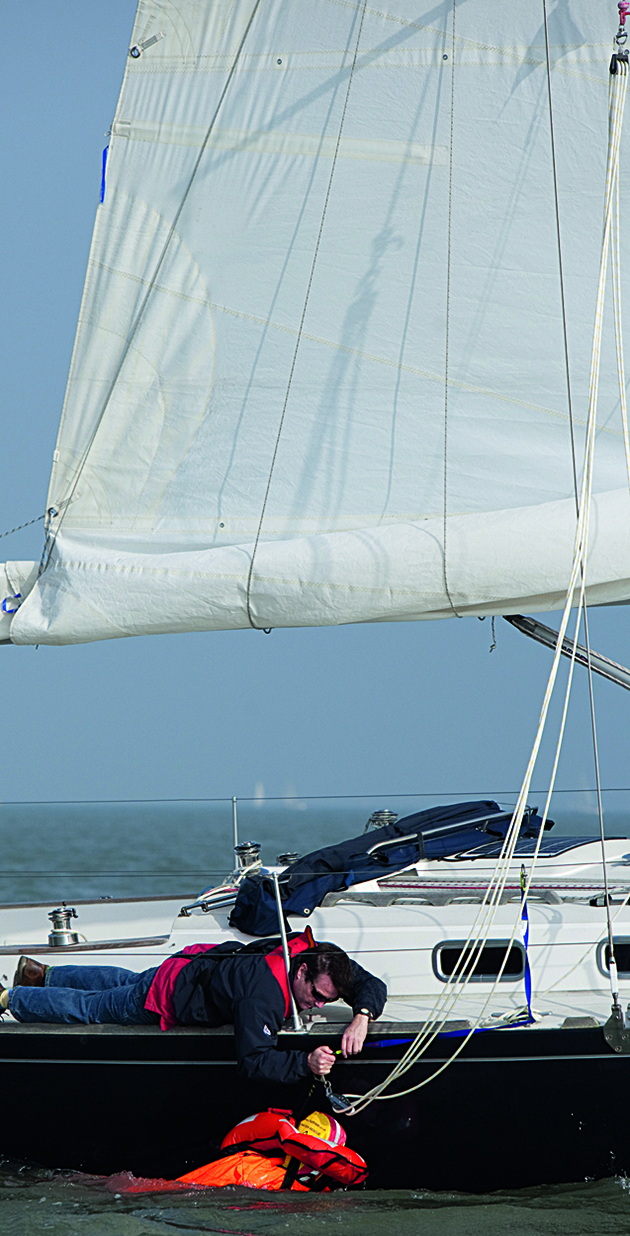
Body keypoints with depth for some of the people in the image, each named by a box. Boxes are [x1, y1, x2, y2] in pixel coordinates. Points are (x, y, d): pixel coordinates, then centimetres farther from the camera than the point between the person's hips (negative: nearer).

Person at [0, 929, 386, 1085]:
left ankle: (43, 974, 58)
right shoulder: (265, 994, -46)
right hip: (165, 1000, -8)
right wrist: (305, 1063, -56)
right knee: (91, 1007, 16)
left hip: (199, 960, 8)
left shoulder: (323, 958, -25)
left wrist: (362, 1017, -38)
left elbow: (373, 986, -18)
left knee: (122, 982, 35)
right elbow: (254, 1060, -47)